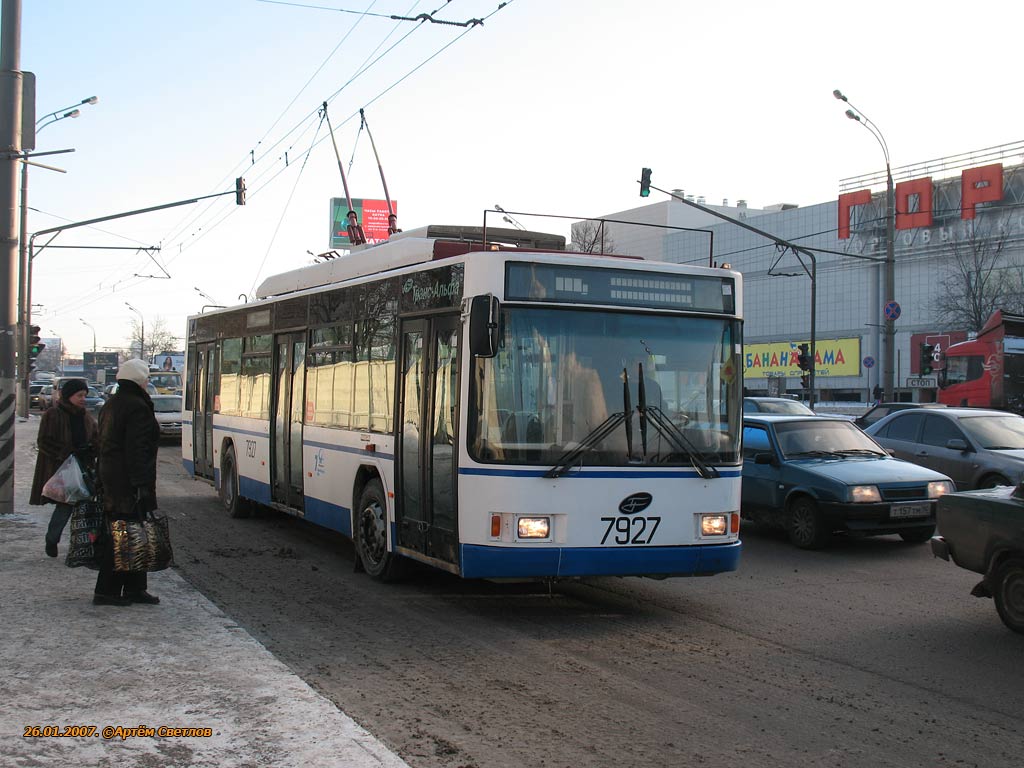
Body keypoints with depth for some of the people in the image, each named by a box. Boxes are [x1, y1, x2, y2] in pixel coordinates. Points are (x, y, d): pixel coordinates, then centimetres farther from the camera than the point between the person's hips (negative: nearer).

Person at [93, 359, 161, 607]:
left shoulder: (110, 405, 18)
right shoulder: (137, 407, -13)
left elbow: (103, 444, 21)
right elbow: (136, 450, -20)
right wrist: (141, 484, -21)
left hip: (111, 478, 10)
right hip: (129, 481, -10)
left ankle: (134, 589, 17)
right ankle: (106, 591, -3)